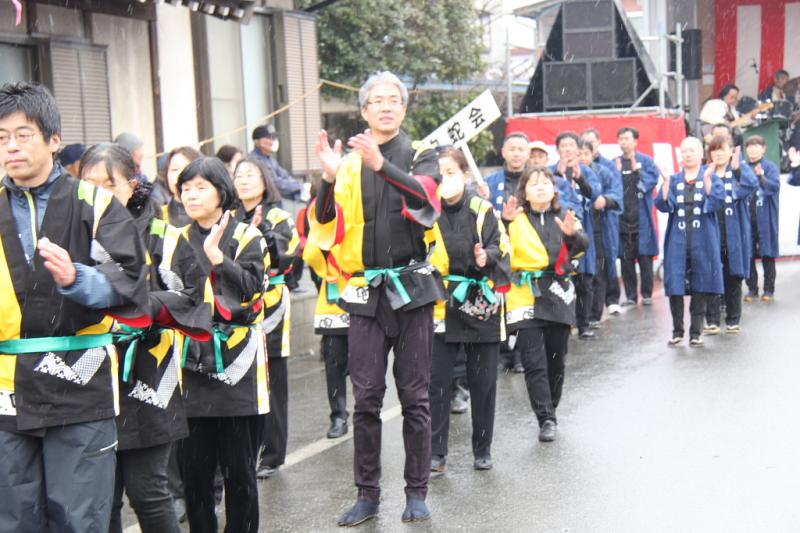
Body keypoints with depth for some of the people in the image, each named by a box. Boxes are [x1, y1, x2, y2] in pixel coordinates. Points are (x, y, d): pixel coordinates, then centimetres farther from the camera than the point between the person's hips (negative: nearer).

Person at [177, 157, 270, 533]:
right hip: (192, 366, 3)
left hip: (236, 363, -3)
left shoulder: (246, 237, 2)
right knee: (193, 467, 5)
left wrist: (217, 257, -20)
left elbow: (252, 287, -11)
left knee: (239, 468, 3)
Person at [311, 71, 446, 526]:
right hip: (366, 291, 2)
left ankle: (417, 492, 14)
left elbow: (426, 196, -18)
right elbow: (327, 227, -1)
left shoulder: (421, 155, 4)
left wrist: (382, 164, -33)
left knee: (415, 395, 3)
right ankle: (368, 493, 14)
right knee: (366, 397, 3)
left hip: (412, 287, -1)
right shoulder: (350, 163, 8)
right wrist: (330, 180, -19)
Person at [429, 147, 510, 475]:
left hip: (481, 305, 0)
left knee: (483, 382, 8)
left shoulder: (482, 211, -3)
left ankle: (482, 450, 22)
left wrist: (486, 258, -26)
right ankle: (436, 452, 8)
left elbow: (501, 249, -6)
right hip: (441, 307, 1)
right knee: (437, 381, -1)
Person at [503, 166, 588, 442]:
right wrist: (505, 223, -26)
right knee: (533, 361, -8)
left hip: (557, 292, 3)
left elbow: (582, 247, -5)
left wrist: (573, 234, -25)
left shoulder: (564, 216, 9)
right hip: (525, 293, -3)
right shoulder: (516, 218, 1)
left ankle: (550, 411, 27)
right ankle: (546, 419, -4)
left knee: (556, 359, 11)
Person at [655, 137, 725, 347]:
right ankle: (677, 330, 11)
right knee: (675, 285, -2)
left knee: (700, 286, 3)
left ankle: (696, 332, 12)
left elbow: (717, 202, -11)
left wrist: (707, 179, -20)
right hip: (678, 240, 1)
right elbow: (663, 205, -3)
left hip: (702, 240, -1)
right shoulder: (674, 180, 10)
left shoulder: (711, 177, 4)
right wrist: (666, 182, -13)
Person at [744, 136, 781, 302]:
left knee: (767, 255, 4)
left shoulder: (770, 167, -1)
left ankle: (769, 290, 13)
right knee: (748, 255, 6)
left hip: (765, 218, -3)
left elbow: (775, 186, -17)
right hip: (746, 217, 3)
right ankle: (752, 289, 16)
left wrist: (762, 177, -32)